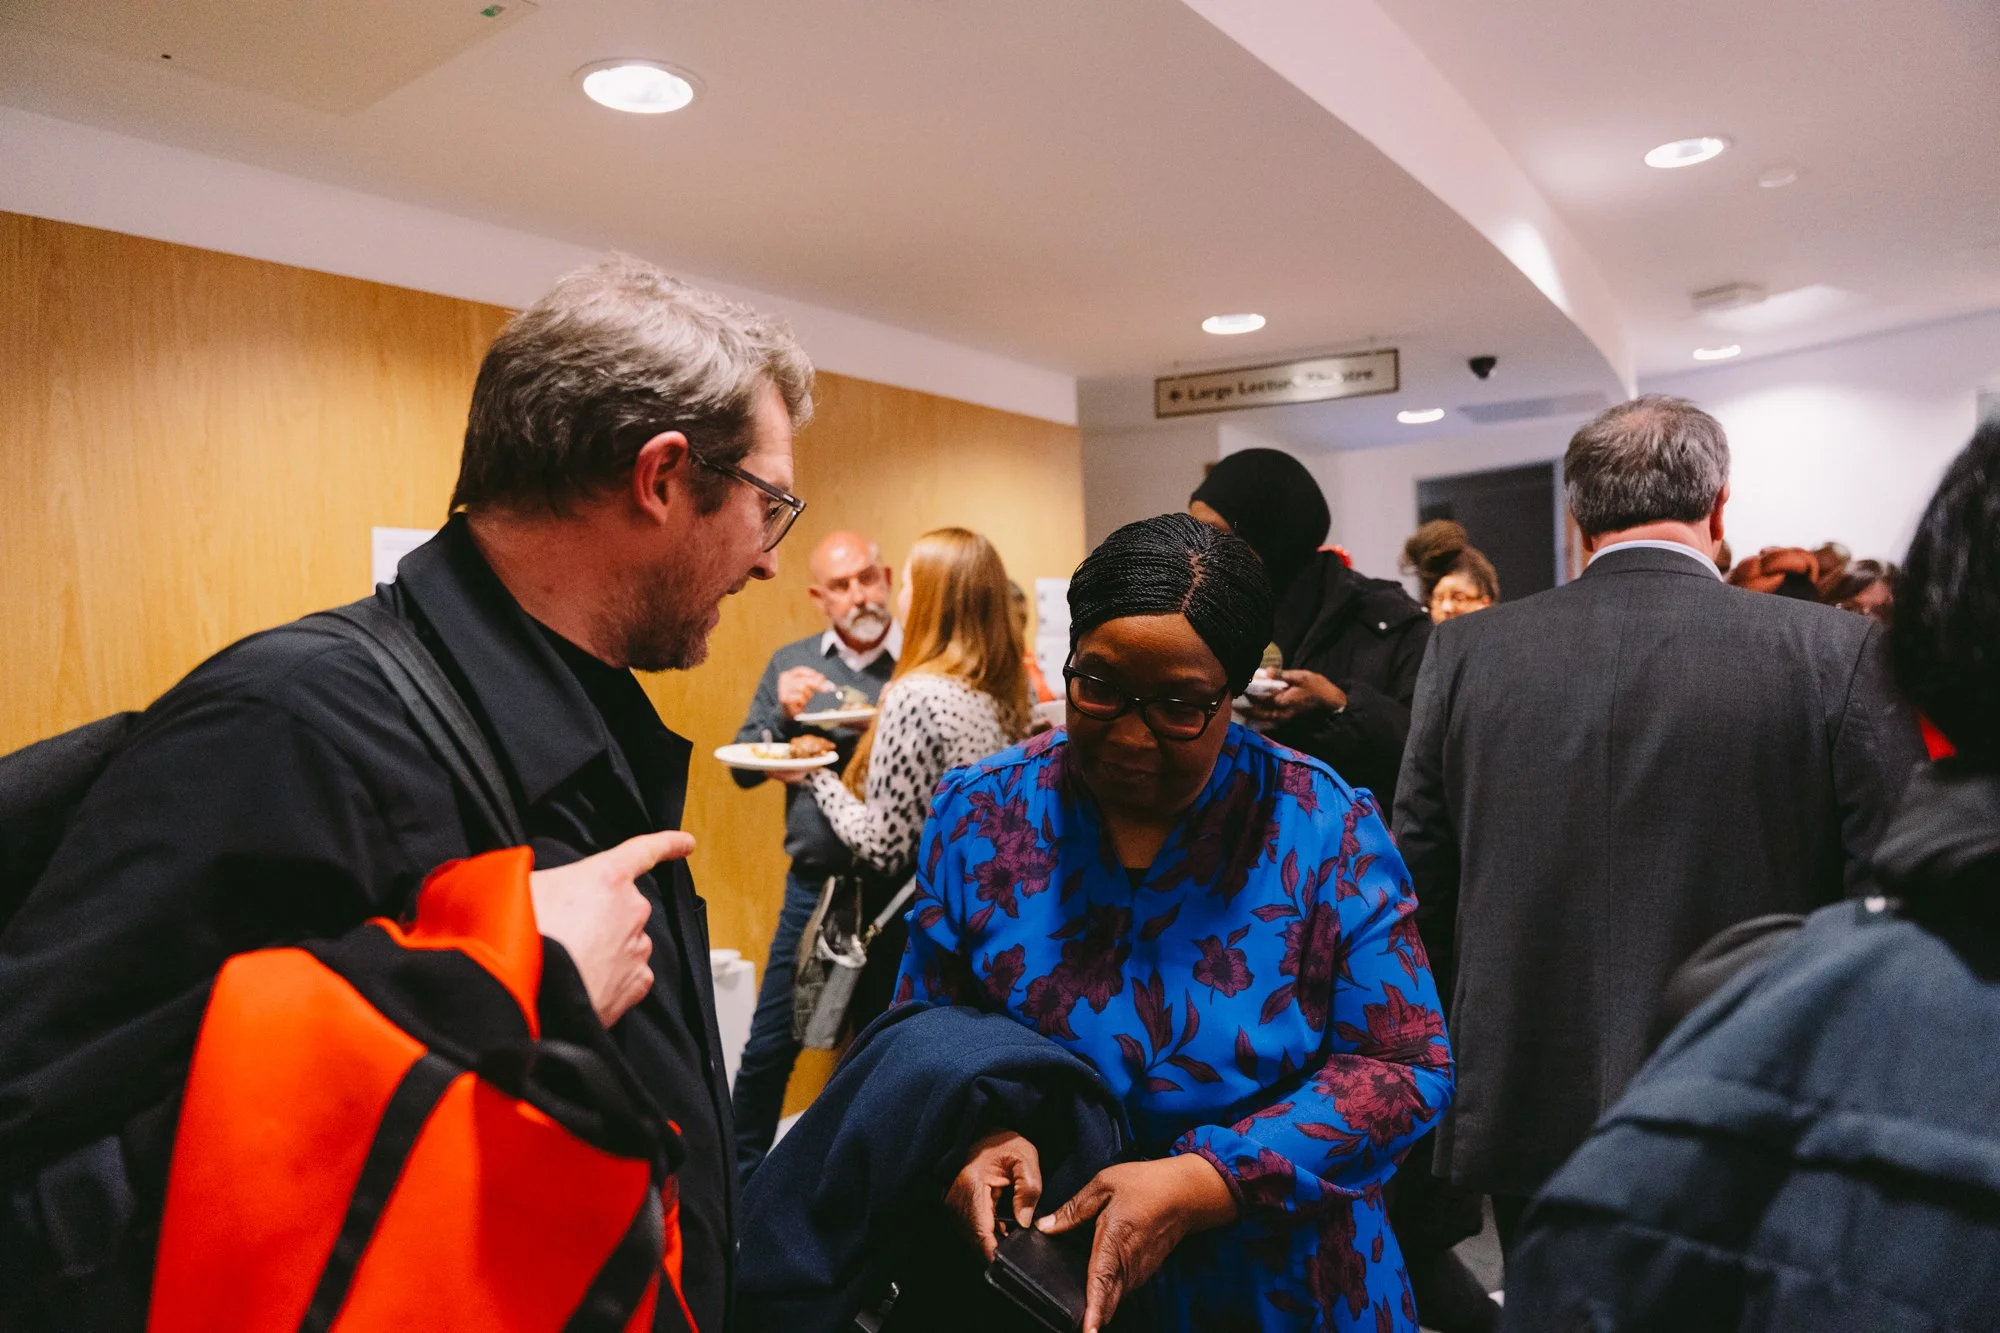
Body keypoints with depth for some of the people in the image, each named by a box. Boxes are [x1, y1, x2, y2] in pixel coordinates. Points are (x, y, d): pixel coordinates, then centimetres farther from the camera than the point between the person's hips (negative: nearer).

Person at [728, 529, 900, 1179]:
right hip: (815, 884, 2)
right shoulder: (791, 664, 6)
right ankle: (739, 1172, 28)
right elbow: (743, 766, 7)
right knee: (770, 1046, 8)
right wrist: (783, 714, -11)